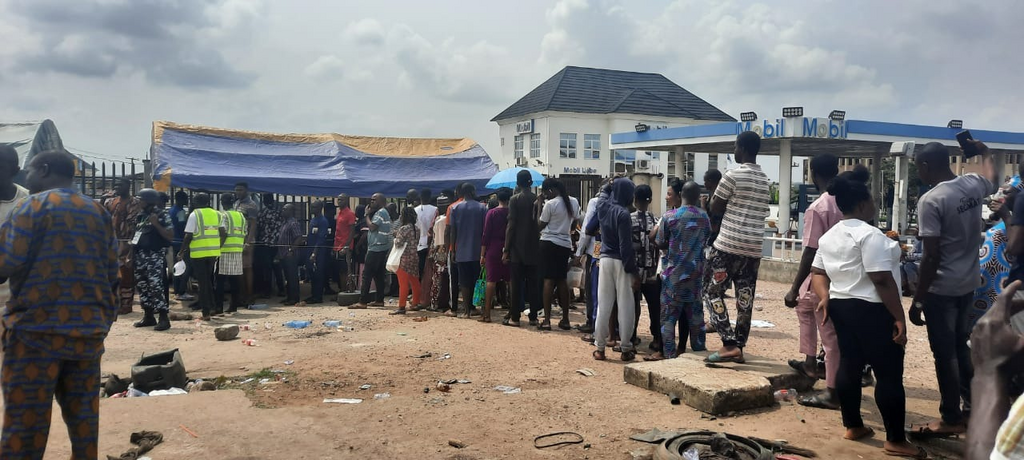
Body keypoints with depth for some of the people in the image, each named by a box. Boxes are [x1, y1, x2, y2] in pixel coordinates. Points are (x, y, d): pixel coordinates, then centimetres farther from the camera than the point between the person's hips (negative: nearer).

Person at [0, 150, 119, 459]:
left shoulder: (33, 206, -4)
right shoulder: (99, 212, 12)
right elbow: (111, 274, 11)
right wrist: (105, 321, 17)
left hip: (38, 329, -5)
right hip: (88, 331, 5)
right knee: (84, 418, 11)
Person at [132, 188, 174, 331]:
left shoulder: (162, 215, -6)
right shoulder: (140, 216, 15)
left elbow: (170, 236, -11)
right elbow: (135, 235, 22)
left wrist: (156, 224, -20)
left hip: (155, 256, -8)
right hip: (140, 255, 8)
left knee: (155, 286, -15)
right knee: (142, 286, 9)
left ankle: (163, 318, -13)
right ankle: (148, 316, 18)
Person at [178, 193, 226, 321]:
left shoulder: (194, 215, -5)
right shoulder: (217, 214, 9)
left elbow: (188, 236, -9)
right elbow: (224, 234, 3)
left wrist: (181, 252, 0)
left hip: (198, 253, -4)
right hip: (213, 252, 4)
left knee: (202, 282, 1)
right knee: (209, 280, 20)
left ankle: (206, 313, 2)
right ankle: (211, 307, 24)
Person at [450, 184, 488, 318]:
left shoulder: (456, 209, 2)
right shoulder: (482, 208, 0)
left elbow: (453, 231, 1)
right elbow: (485, 230, -2)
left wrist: (453, 249, 7)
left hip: (462, 252, 0)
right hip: (478, 251, 0)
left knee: (464, 282, 2)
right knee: (476, 281, 10)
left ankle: (466, 310, 0)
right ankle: (474, 308, 12)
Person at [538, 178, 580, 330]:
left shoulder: (550, 204, -11)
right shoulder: (574, 202, 5)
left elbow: (540, 225, -2)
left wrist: (539, 206, 2)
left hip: (549, 243, -5)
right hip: (566, 244, 5)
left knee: (548, 280, -4)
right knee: (562, 280, 11)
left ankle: (547, 320, -6)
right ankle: (565, 319, 13)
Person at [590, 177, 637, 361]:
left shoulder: (603, 207, 3)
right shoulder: (623, 214, -15)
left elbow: (589, 229, 22)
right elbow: (626, 246, -17)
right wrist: (633, 271, -13)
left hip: (605, 259, 6)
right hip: (620, 262, -6)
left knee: (604, 304, 8)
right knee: (625, 305, 2)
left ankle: (600, 347, 10)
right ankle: (626, 348, 6)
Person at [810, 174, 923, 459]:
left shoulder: (828, 236, 11)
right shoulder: (869, 234, -18)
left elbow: (817, 272, 12)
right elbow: (882, 280, -21)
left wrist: (824, 297, 2)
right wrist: (899, 317, -18)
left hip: (841, 307, 9)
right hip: (871, 310, -9)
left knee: (849, 365, 13)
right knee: (889, 373, -2)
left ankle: (852, 426, 20)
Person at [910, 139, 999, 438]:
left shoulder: (931, 200, -21)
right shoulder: (973, 185, 0)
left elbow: (932, 257, -22)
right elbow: (993, 179, 28)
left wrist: (918, 301, -16)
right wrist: (984, 152, 45)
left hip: (941, 289, -8)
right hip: (968, 285, 8)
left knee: (945, 354, 2)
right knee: (961, 347, 20)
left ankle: (952, 419, 10)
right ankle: (972, 408, 29)